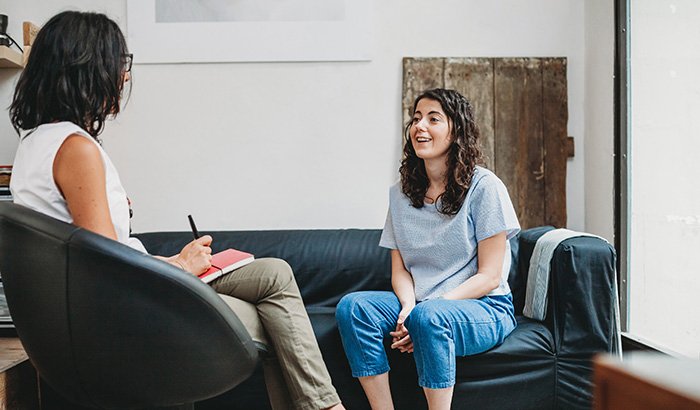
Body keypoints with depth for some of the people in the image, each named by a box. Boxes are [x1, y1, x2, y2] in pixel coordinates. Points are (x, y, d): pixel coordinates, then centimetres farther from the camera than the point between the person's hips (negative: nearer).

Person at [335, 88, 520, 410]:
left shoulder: (484, 187, -7)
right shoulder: (401, 194, 10)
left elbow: (488, 277, -9)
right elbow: (399, 270, 8)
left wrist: (422, 311, -19)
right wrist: (408, 306, -15)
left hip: (483, 308, -4)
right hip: (418, 302, 5)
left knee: (429, 316, -36)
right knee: (351, 306, -20)